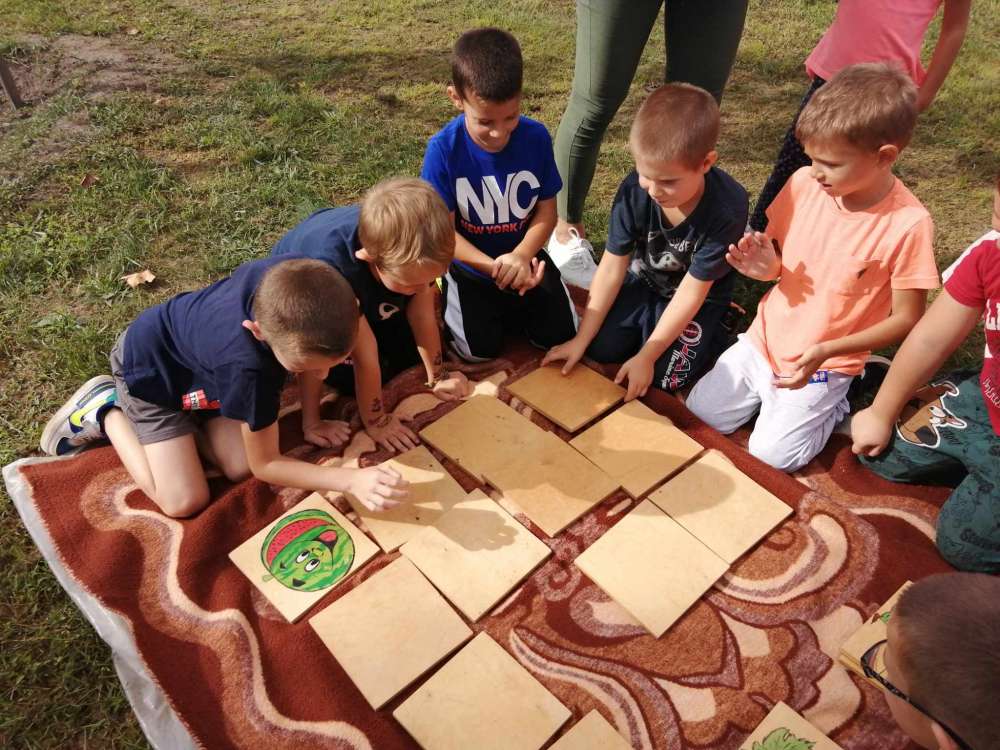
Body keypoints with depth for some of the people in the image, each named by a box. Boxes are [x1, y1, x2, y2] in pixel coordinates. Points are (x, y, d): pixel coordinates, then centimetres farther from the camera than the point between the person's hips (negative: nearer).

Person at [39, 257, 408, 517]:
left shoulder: (294, 276, -32)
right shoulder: (248, 366, -45)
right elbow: (265, 465, -28)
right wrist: (351, 480, -39)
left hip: (189, 341, 6)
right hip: (150, 367, -5)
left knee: (240, 467, -6)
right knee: (186, 502, -9)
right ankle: (106, 410, 8)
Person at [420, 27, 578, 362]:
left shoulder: (536, 137, -15)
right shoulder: (443, 149, -22)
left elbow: (546, 212, -7)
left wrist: (520, 256, -26)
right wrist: (494, 267, -30)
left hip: (524, 257, 3)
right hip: (470, 265, -2)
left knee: (560, 336, -2)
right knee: (482, 351, -10)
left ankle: (509, 305, 27)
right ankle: (448, 290, 19)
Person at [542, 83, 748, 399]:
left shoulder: (727, 208, -34)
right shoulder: (634, 190, -26)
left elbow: (691, 292, -26)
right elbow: (612, 269, -18)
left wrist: (645, 357, -24)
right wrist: (580, 340, -16)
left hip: (701, 296, -3)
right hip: (644, 281, 4)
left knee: (666, 377, -15)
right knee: (600, 348, -8)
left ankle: (714, 329, 12)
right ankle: (651, 322, 19)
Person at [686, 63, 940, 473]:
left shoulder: (908, 223, -21)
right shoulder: (804, 183, -9)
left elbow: (905, 319, -13)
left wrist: (826, 352, -24)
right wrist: (764, 266, -20)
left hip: (826, 364, -4)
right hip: (764, 341, 5)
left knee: (771, 455, -11)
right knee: (699, 414, 0)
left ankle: (835, 402, 13)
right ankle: (769, 393, 23)